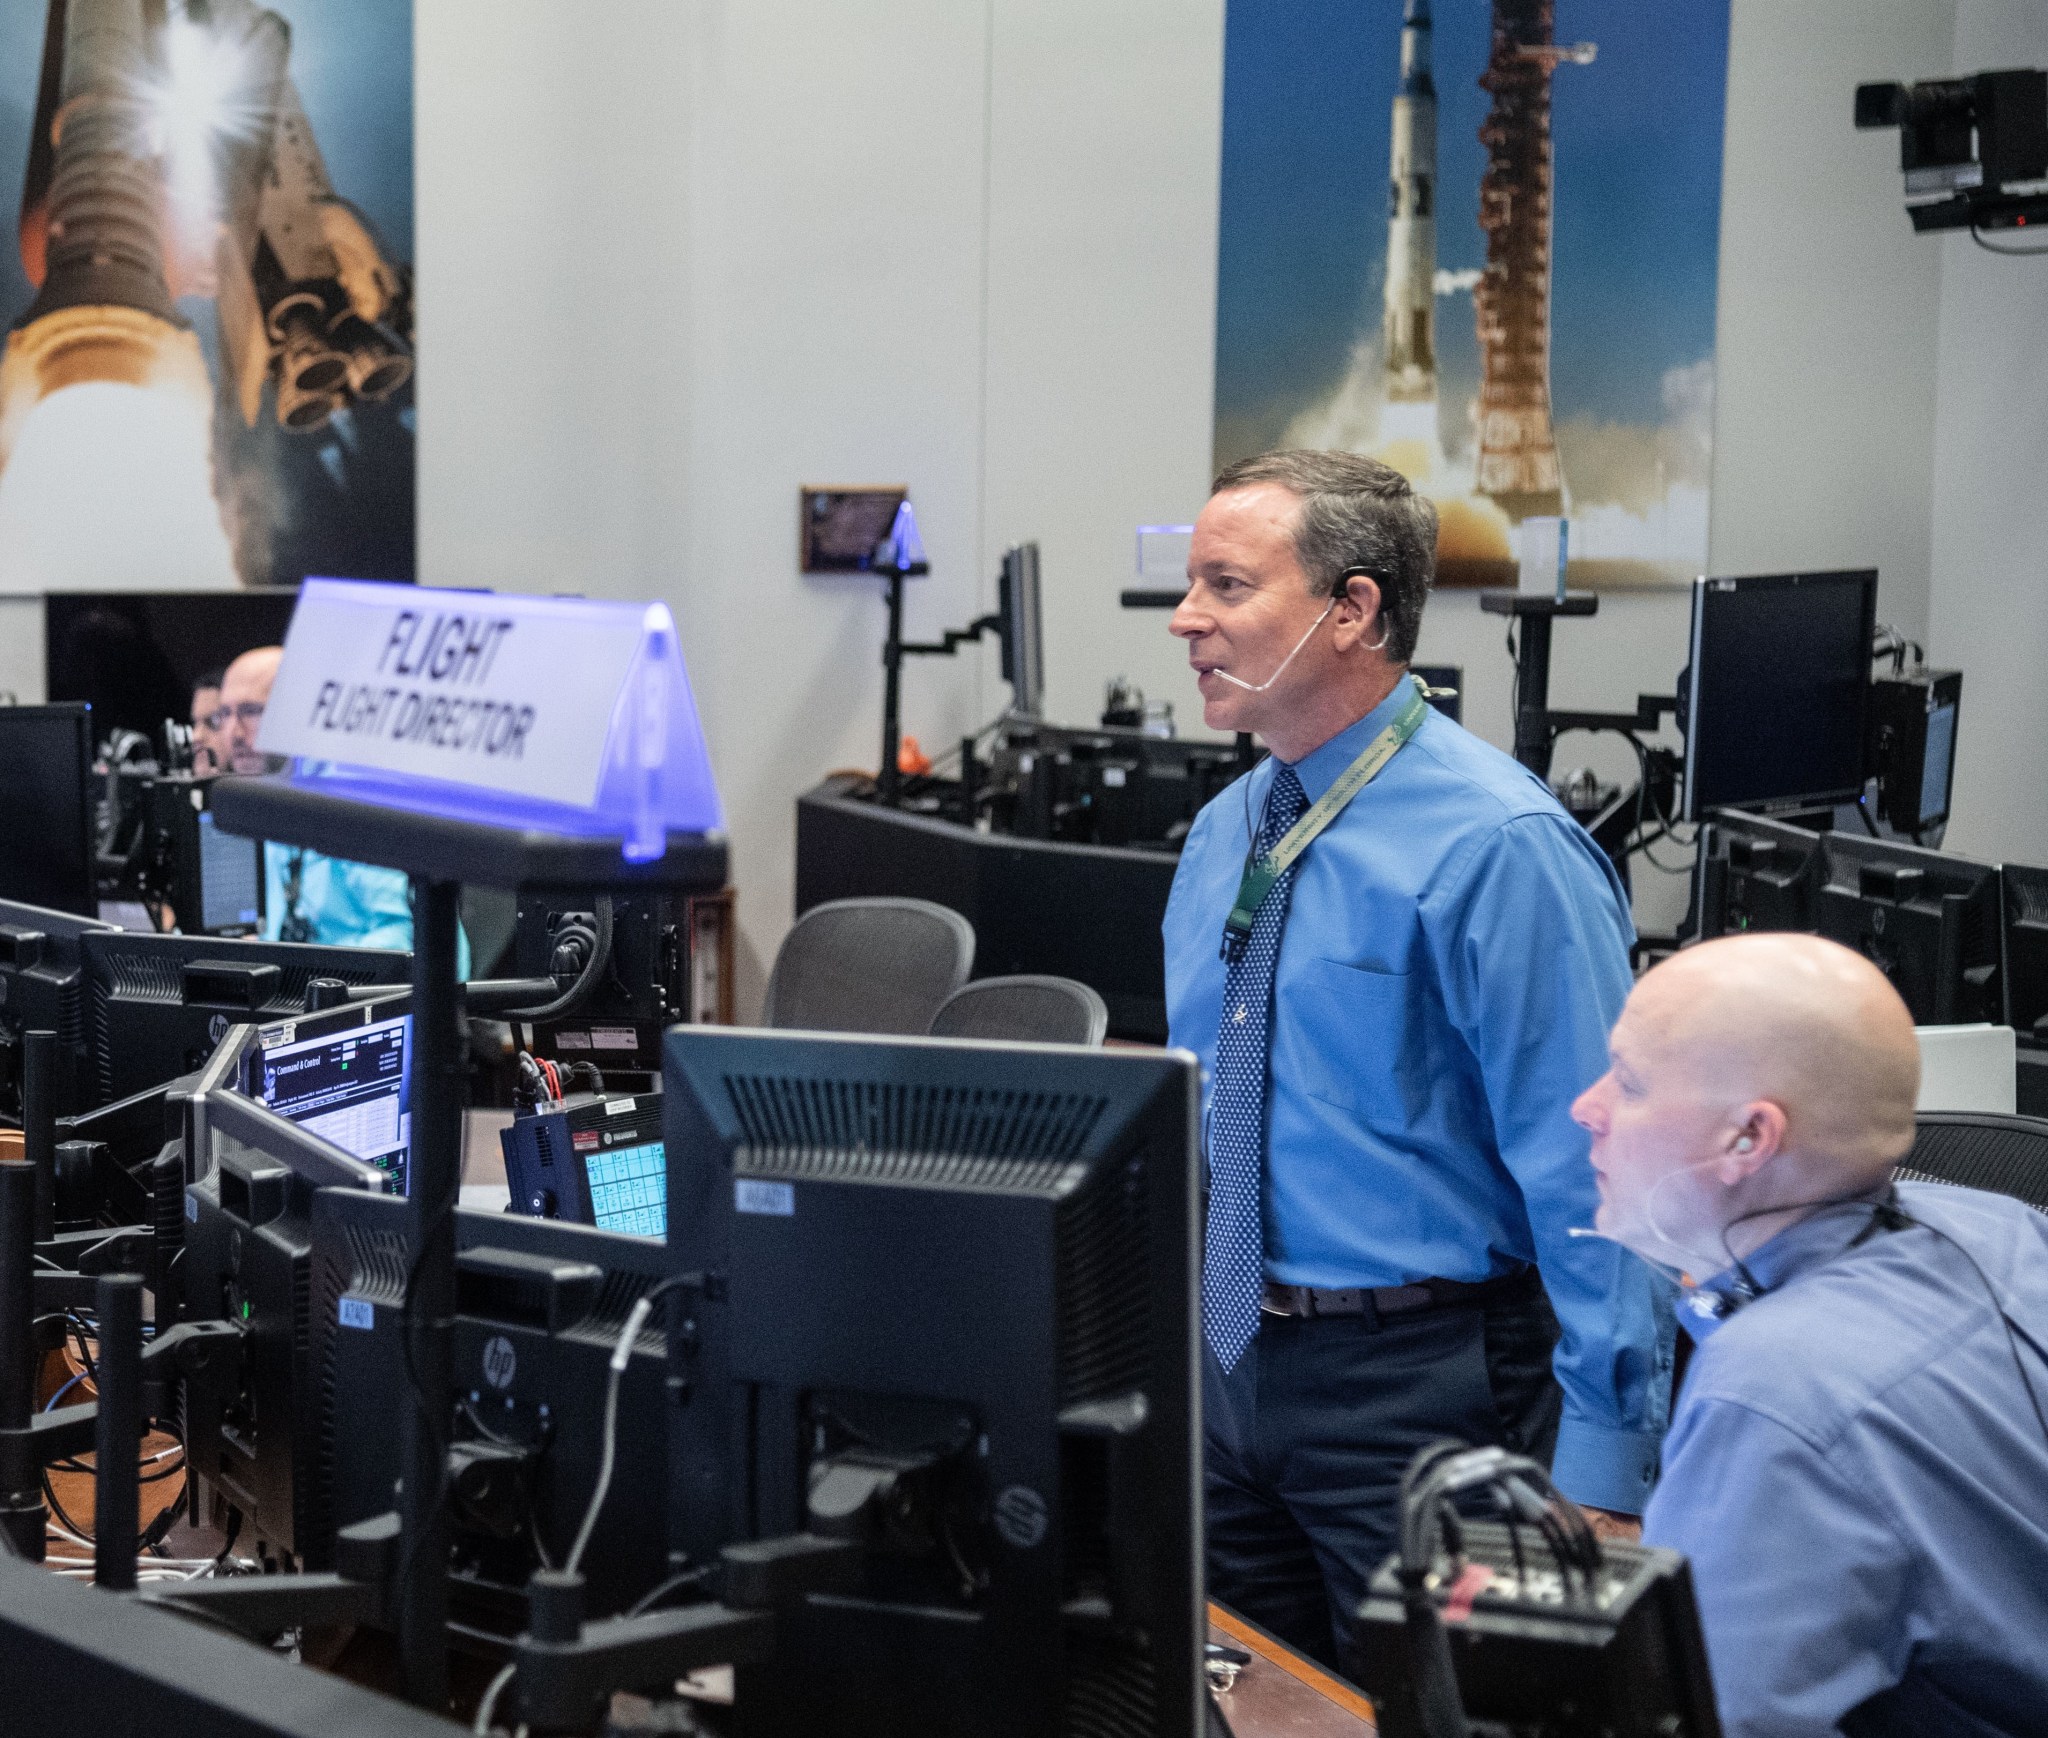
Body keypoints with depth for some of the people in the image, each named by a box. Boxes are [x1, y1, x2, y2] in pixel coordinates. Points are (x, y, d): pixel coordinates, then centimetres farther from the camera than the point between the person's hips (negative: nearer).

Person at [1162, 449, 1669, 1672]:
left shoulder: (1497, 846, -16)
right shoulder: (1224, 834, 9)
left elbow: (1593, 1173, -18)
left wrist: (1601, 1477, -20)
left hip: (1419, 1379, -7)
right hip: (1229, 1366, 7)